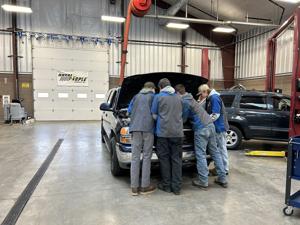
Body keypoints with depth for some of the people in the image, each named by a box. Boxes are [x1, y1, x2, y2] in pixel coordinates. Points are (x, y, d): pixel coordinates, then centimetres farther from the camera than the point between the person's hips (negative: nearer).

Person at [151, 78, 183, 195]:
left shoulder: (158, 97, 0)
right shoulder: (178, 97, 10)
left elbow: (154, 115, 2)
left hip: (163, 132, -3)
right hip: (177, 132, 3)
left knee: (164, 158, 8)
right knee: (176, 159, 8)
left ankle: (166, 185, 16)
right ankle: (176, 187, 12)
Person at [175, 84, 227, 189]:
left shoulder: (184, 102, -10)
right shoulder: (190, 98, 18)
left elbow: (183, 119, -4)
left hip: (201, 128, -9)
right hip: (210, 124, 9)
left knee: (200, 155, -1)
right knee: (215, 152, 13)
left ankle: (203, 181, 6)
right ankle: (222, 179, 21)